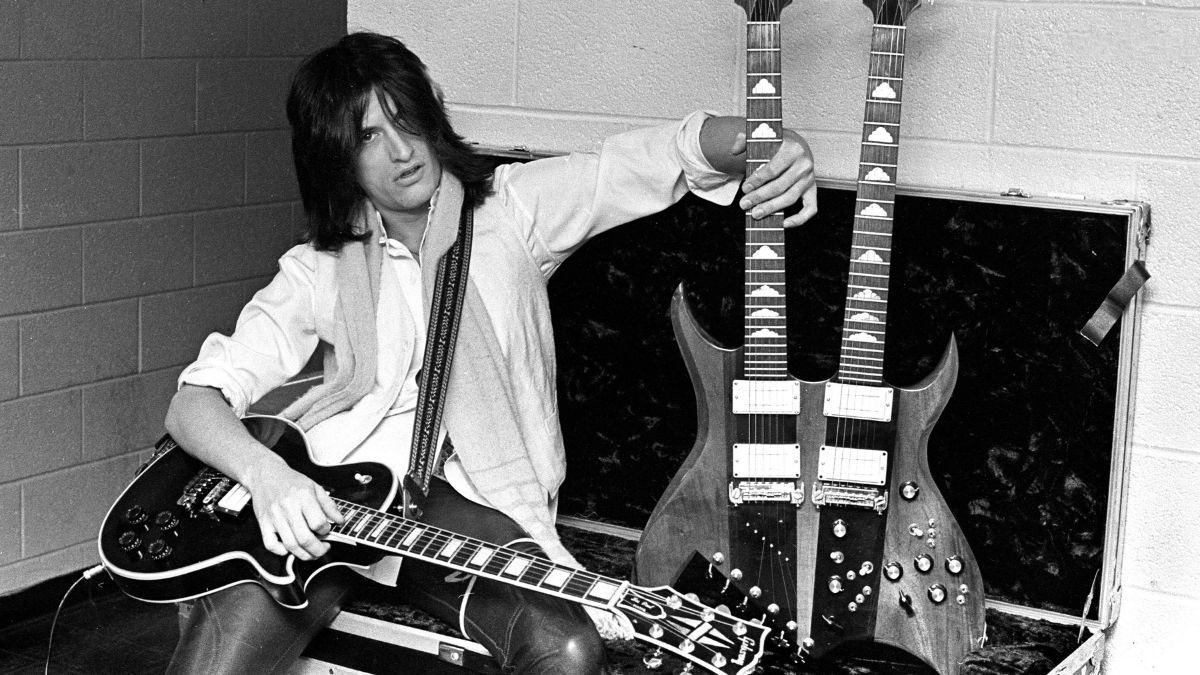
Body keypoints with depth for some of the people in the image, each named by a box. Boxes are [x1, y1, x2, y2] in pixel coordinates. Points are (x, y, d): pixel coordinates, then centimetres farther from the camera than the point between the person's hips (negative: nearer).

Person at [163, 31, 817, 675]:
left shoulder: (511, 207, 10)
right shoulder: (318, 270, 10)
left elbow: (659, 156, 0)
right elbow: (194, 402, 1)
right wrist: (267, 475, -22)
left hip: (467, 494, 1)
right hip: (326, 497, 0)